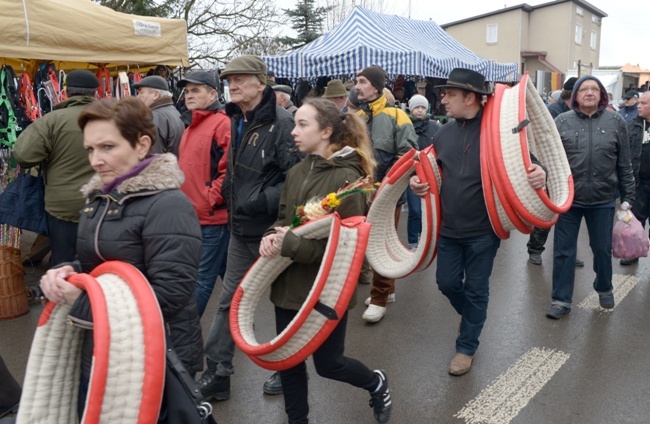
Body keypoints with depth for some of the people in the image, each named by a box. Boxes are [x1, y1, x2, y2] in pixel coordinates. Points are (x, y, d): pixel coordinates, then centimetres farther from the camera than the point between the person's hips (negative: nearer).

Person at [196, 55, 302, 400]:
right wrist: (229, 194, 8)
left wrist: (261, 201, -25)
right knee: (229, 301, 13)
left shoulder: (281, 122, -17)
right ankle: (217, 375, 26)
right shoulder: (236, 120, 8)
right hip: (241, 229, 8)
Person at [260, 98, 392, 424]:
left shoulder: (346, 177, -16)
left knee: (328, 363, 10)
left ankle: (376, 384, 40)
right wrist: (272, 236, -10)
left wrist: (289, 244, -23)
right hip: (290, 283, 6)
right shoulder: (296, 173, 6)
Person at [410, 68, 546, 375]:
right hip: (449, 227, 5)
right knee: (447, 282, 14)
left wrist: (539, 174, -29)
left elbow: (525, 161, -6)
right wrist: (418, 181, -3)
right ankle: (473, 318, 45)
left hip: (483, 229, -5)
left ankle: (467, 346, 28)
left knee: (476, 290, 9)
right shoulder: (443, 134, 5)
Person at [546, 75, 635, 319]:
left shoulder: (616, 122, 1)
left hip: (603, 200, 1)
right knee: (563, 251, 5)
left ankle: (604, 289, 40)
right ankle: (561, 300, 17)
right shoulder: (561, 122, -3)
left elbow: (624, 165, 5)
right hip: (568, 198, -1)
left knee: (603, 249, 15)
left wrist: (627, 198, 5)